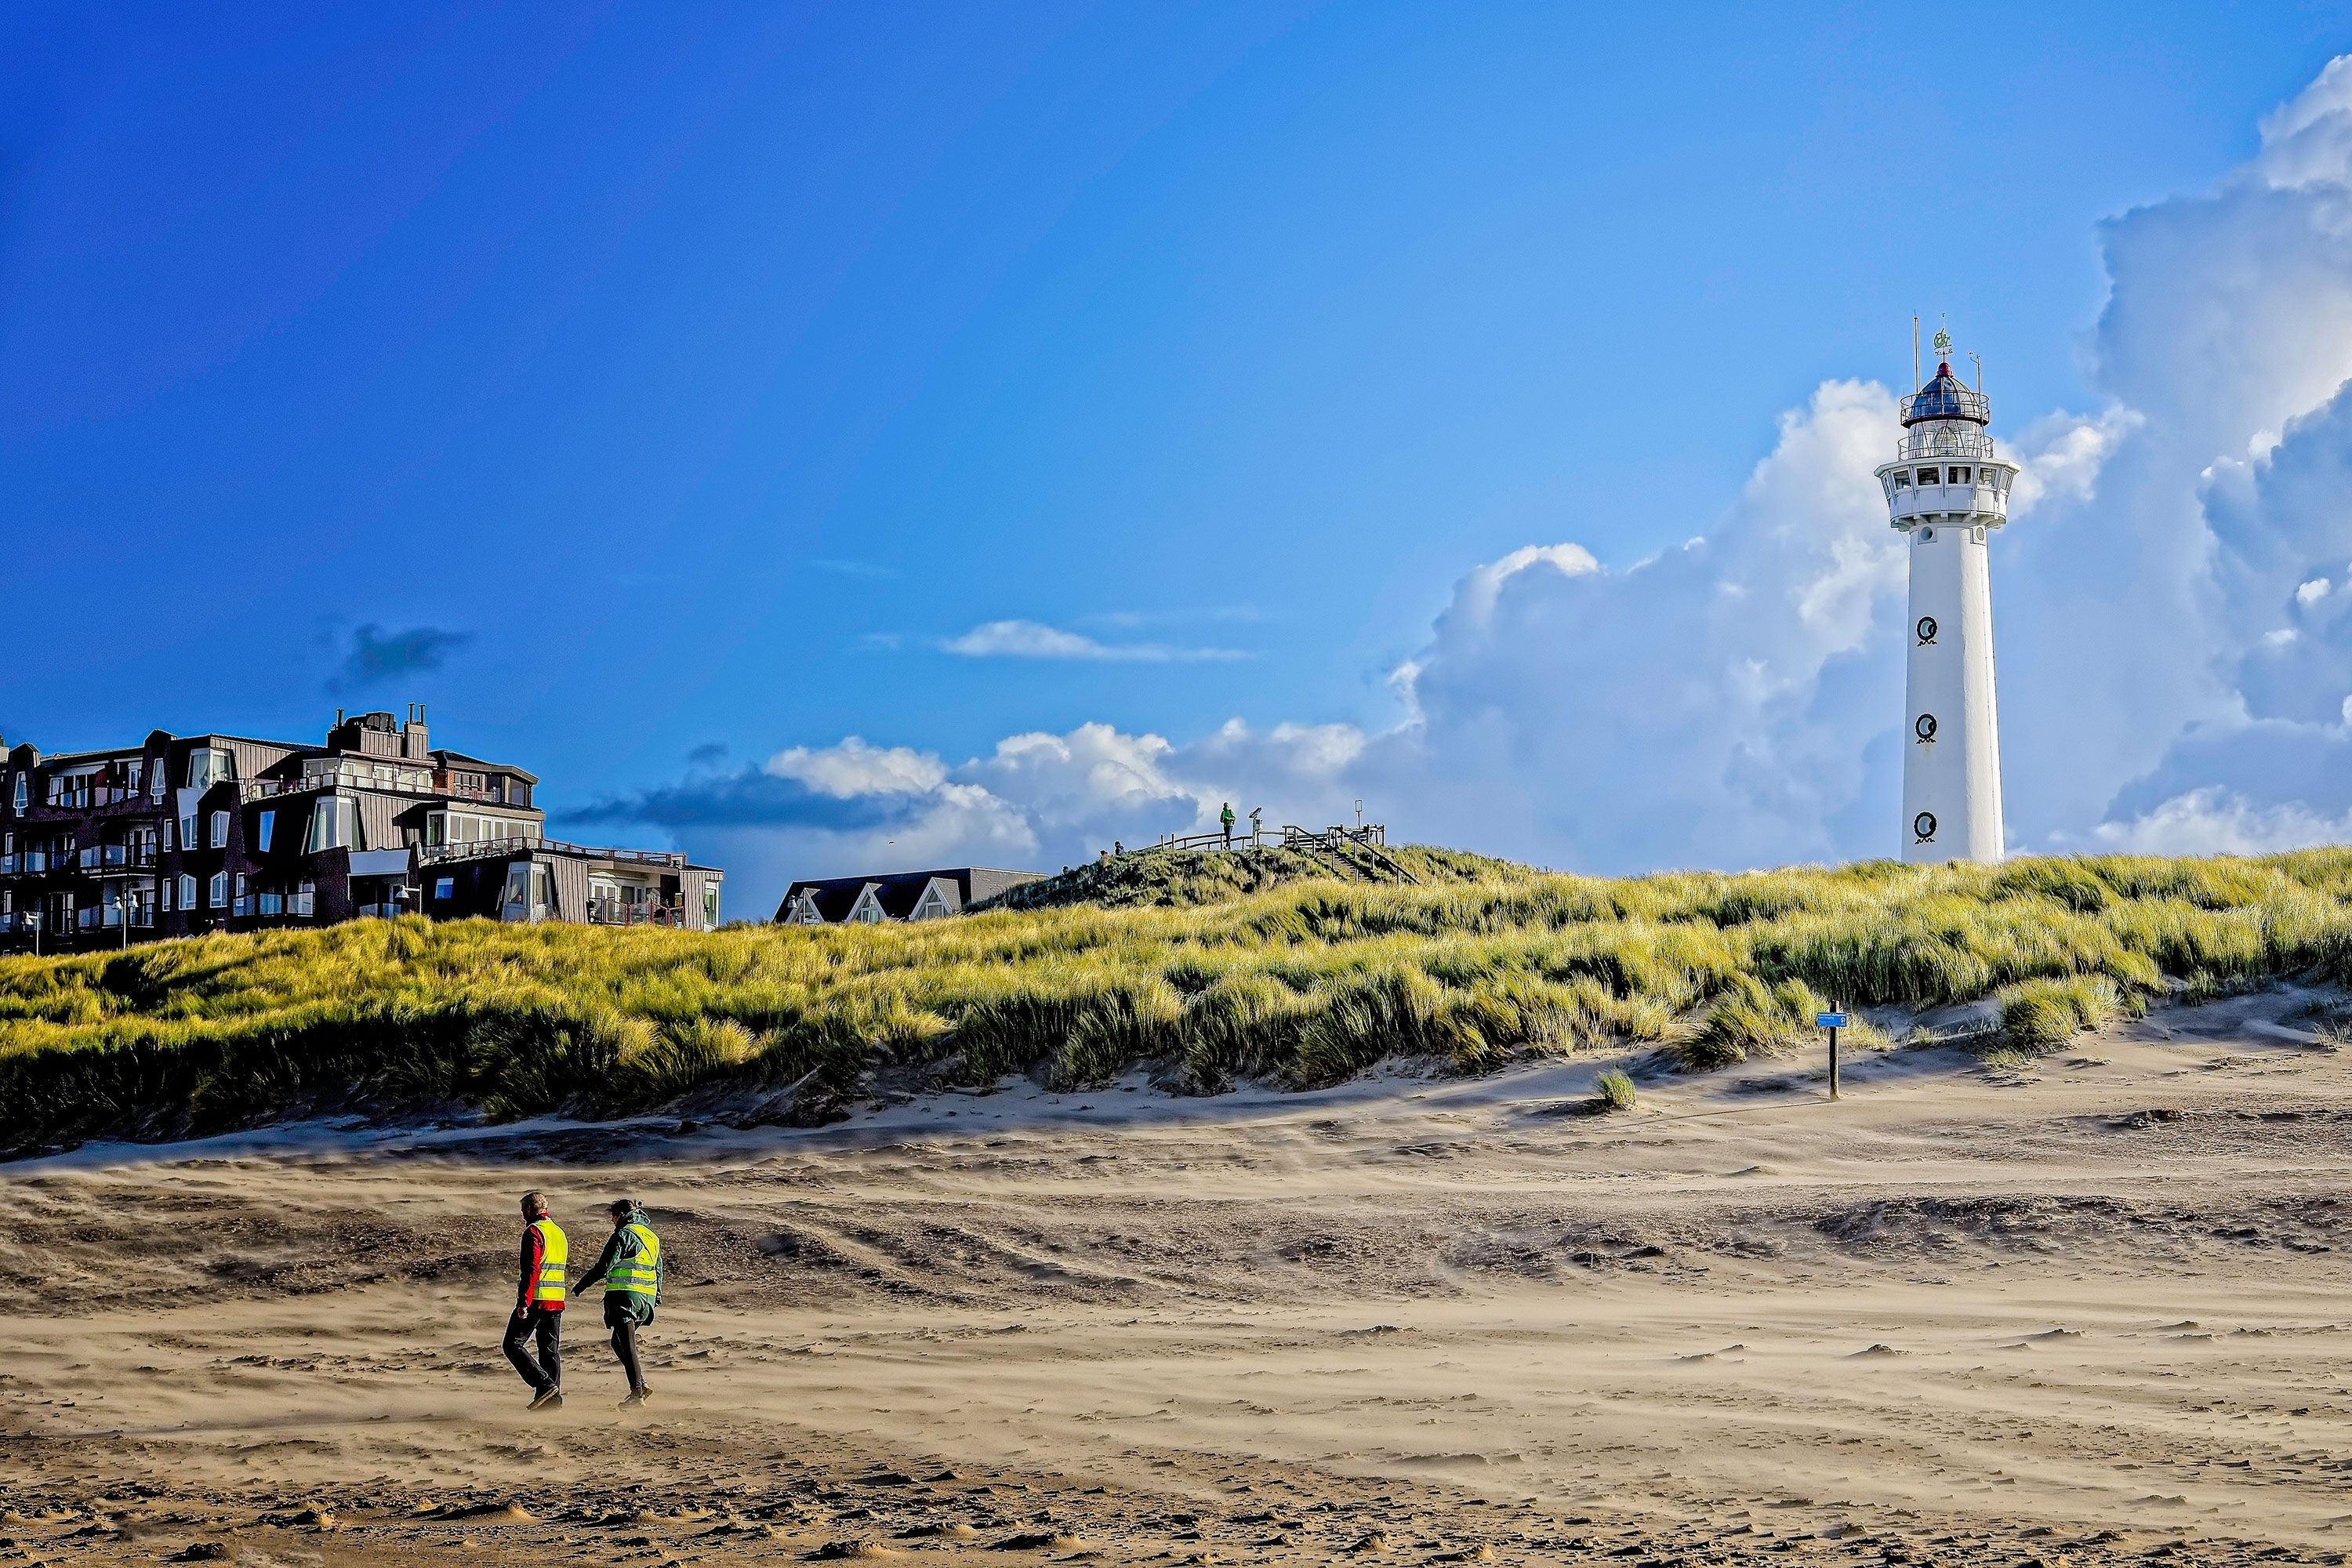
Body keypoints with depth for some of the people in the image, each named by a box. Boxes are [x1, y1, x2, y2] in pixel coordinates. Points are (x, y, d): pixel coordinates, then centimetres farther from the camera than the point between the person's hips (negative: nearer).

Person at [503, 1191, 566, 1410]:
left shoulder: (534, 1232, -10)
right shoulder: (559, 1232, 17)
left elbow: (533, 1268, -20)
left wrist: (523, 1301, -22)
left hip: (535, 1300, -8)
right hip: (557, 1302, 8)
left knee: (513, 1345, -1)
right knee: (550, 1350, 10)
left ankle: (545, 1385, -12)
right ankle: (552, 1397, 6)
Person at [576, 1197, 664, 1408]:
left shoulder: (624, 1234, -8)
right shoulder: (652, 1237, 18)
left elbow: (603, 1267, -11)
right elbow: (658, 1270, 22)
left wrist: (579, 1287, -2)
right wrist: (656, 1299, 29)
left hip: (625, 1296, -8)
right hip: (647, 1298, 8)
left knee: (627, 1345, -5)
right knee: (618, 1342, 17)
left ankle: (637, 1392, -10)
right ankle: (641, 1385, 7)